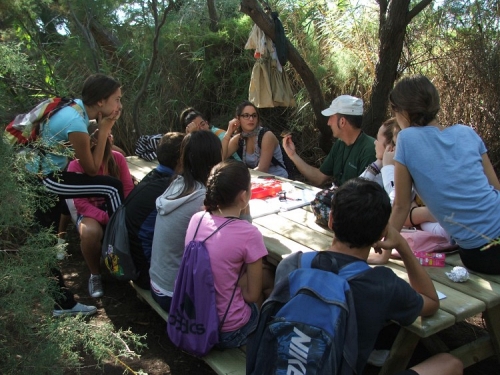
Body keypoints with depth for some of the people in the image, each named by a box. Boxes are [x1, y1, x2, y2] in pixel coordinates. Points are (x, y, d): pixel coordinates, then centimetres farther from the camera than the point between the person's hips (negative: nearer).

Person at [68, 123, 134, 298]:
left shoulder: (117, 158, -5)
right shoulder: (76, 165, -13)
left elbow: (128, 189, -5)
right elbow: (80, 202, -15)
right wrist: (106, 218, -28)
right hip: (90, 212, -2)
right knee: (90, 232, -37)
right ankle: (95, 274, -7)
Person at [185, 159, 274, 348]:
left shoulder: (196, 219, -6)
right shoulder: (249, 234, -23)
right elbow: (252, 295, -13)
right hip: (227, 331, -6)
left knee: (262, 272, 18)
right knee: (267, 276, 15)